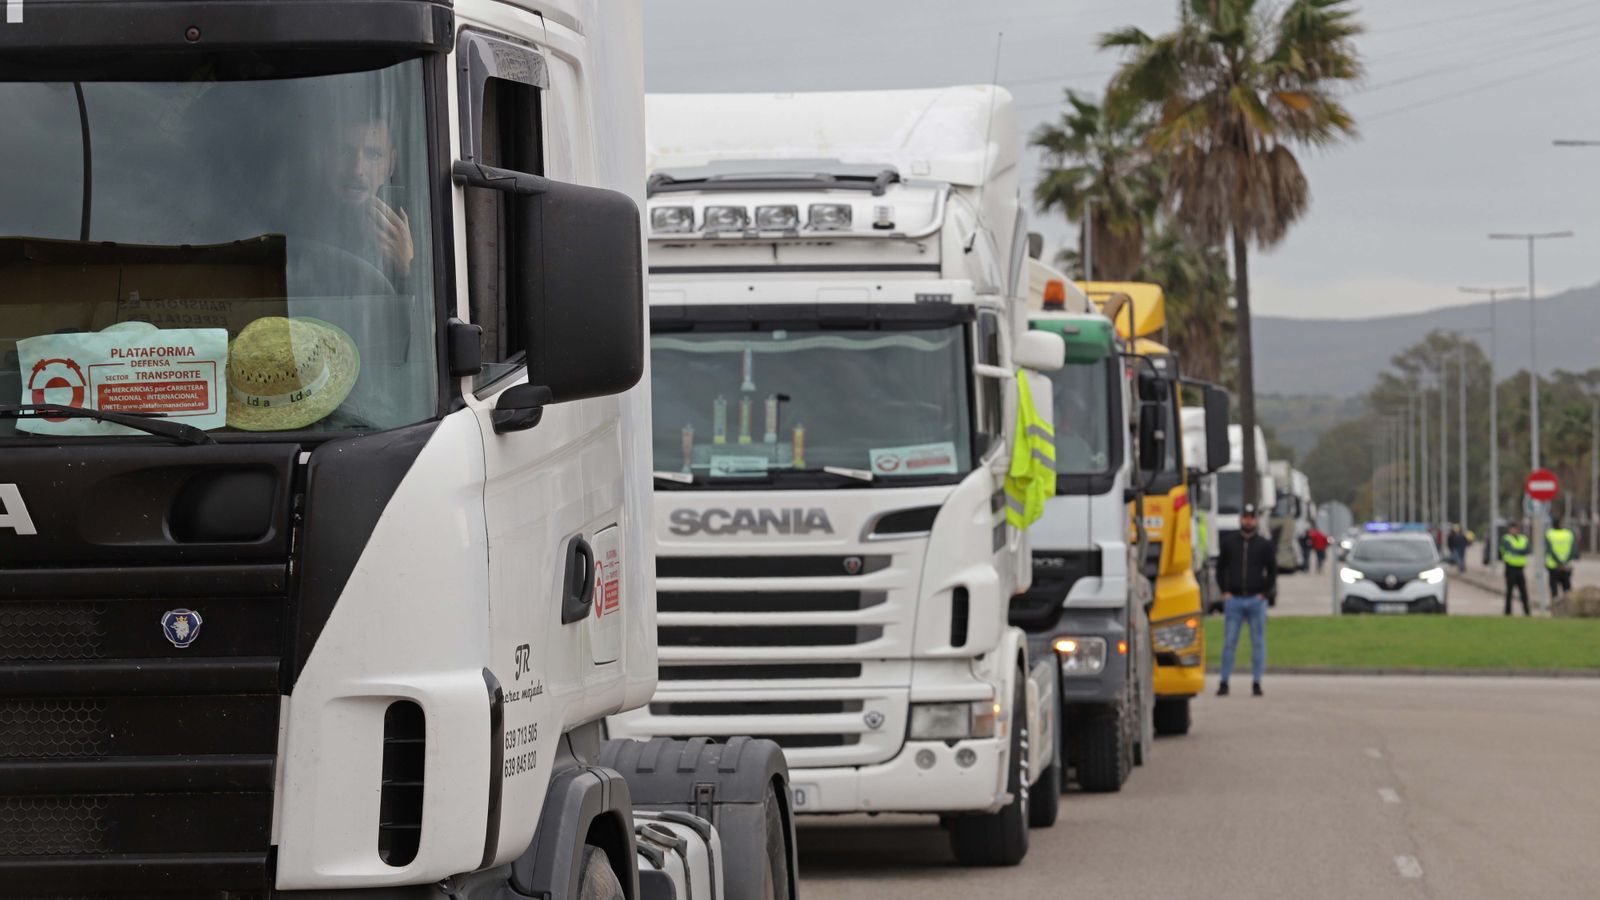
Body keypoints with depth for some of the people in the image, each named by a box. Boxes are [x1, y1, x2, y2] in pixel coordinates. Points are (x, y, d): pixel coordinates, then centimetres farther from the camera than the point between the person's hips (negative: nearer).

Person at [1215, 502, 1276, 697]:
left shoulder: (1265, 545, 6)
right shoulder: (1228, 541, 8)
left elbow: (1272, 571, 8)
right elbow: (1220, 568, 12)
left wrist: (1263, 593, -3)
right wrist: (1224, 592, 1)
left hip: (1256, 600, 0)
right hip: (1233, 599, 0)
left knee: (1258, 643, 2)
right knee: (1229, 642, -1)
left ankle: (1256, 683, 6)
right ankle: (1224, 682, 2)